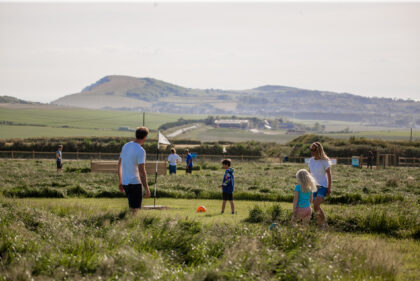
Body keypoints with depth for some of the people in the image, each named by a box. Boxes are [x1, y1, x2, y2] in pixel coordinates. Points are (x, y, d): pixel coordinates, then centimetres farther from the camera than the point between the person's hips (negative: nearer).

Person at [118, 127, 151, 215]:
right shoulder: (141, 151, -17)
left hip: (125, 182, 8)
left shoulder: (125, 146, 8)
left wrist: (120, 182, 23)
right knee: (134, 209, -2)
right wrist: (147, 189, -15)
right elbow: (142, 171, -20)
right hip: (135, 183, -8)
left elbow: (119, 165, 15)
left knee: (132, 208, 20)